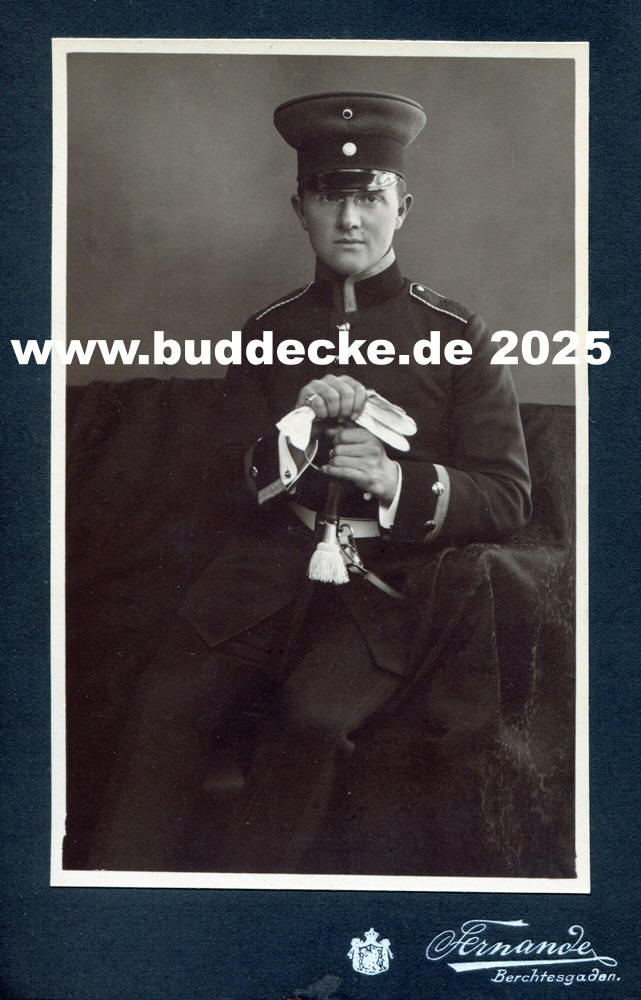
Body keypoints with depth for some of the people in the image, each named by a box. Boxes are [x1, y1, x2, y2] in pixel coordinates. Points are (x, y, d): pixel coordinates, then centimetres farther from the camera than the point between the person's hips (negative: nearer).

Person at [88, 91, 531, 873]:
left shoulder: (456, 337, 7)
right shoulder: (266, 332, 16)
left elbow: (507, 497, 3)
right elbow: (239, 483, 10)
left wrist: (396, 480, -15)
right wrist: (297, 429, -12)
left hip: (387, 584, -2)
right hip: (268, 569, 2)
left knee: (310, 719, -30)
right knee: (166, 701, -24)